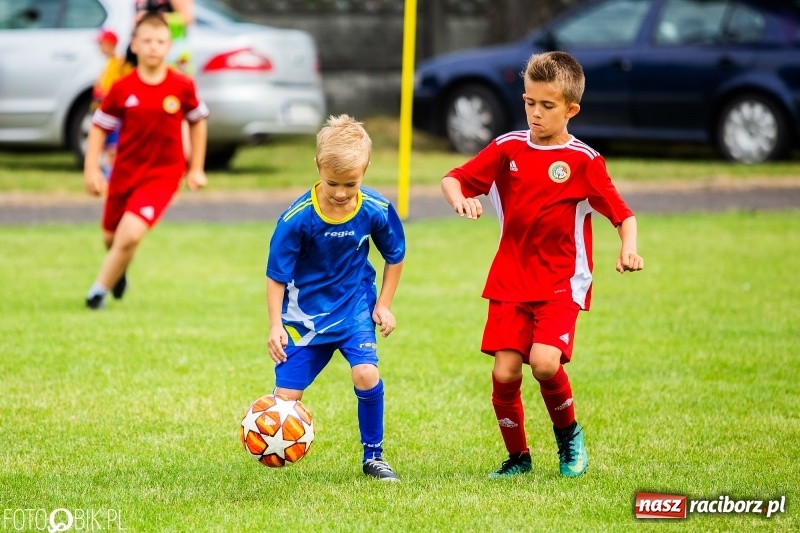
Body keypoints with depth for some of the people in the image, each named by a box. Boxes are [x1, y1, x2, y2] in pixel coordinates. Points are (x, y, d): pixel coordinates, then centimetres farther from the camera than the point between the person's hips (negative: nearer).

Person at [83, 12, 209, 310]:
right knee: (111, 238, 17)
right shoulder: (122, 89, -9)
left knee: (130, 235, -21)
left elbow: (198, 121, 7)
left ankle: (99, 290, 0)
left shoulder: (182, 86, -9)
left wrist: (196, 168, 9)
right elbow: (99, 127, 0)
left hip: (162, 175, -2)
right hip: (125, 172, 2)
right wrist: (91, 169, -8)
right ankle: (118, 271, 53)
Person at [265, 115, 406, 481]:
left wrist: (384, 304, 3)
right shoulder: (297, 218, -22)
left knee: (366, 373, -21)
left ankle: (373, 456, 0)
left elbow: (394, 256, 5)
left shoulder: (376, 210, -16)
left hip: (355, 305, 1)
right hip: (306, 310, -1)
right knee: (286, 394, -5)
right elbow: (276, 276, -11)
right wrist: (275, 325, -18)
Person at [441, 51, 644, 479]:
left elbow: (623, 215, -4)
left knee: (544, 363, -22)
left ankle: (569, 434, 7)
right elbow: (453, 179, 6)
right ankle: (517, 456, 17)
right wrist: (459, 199, -17)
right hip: (510, 281, 3)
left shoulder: (584, 162, -5)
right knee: (505, 372, -5)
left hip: (561, 283, -3)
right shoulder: (508, 149, 4)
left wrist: (628, 250, -23)